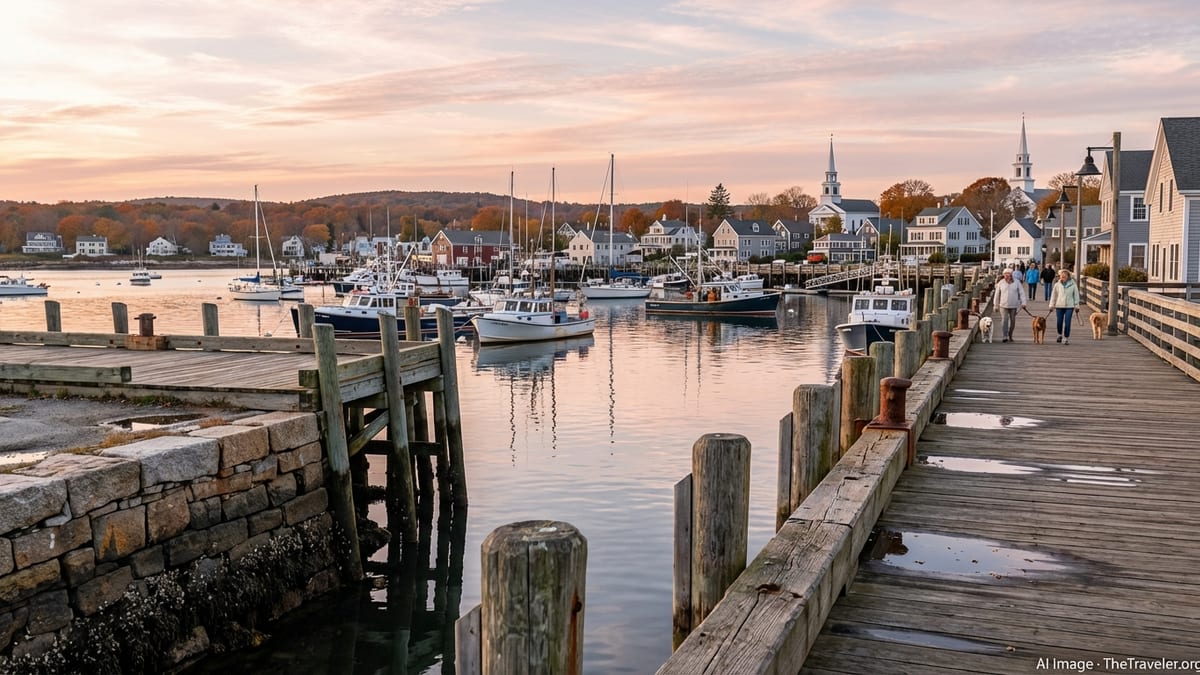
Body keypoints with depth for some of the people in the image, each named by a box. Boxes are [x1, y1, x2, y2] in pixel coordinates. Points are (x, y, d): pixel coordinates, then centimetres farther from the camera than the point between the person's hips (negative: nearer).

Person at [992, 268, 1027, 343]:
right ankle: (1005, 337, -12)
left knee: (1013, 321, 7)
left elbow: (1021, 293, 0)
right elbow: (997, 294, 7)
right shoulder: (1001, 283, -1)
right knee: (1005, 320, -11)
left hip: (1013, 305, 1)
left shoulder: (1017, 282, -1)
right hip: (1003, 305, -1)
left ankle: (1010, 336, 22)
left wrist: (1023, 303, -10)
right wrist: (995, 305, 9)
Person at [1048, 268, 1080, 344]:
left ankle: (1066, 338, 3)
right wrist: (1052, 305, 7)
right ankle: (1060, 335, 32)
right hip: (1059, 306, 2)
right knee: (1059, 322, 6)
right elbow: (1054, 295, 9)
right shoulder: (1057, 285, 3)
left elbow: (1076, 295, 4)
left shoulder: (1073, 285, -1)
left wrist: (1076, 306, 1)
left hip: (1069, 306, -2)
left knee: (1067, 323, -7)